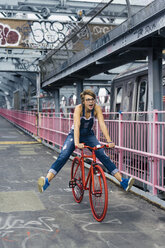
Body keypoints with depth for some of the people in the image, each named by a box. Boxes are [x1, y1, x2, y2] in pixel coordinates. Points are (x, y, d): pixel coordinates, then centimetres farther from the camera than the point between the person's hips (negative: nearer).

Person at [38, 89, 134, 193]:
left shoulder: (97, 108, -17)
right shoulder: (79, 108, -24)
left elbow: (102, 124, -25)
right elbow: (77, 125, -36)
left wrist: (109, 141, -37)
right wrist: (77, 143, -50)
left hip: (89, 136, 2)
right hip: (75, 135, -2)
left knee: (104, 156, -12)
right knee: (62, 157, -21)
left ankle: (122, 181, -10)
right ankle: (46, 181, -28)